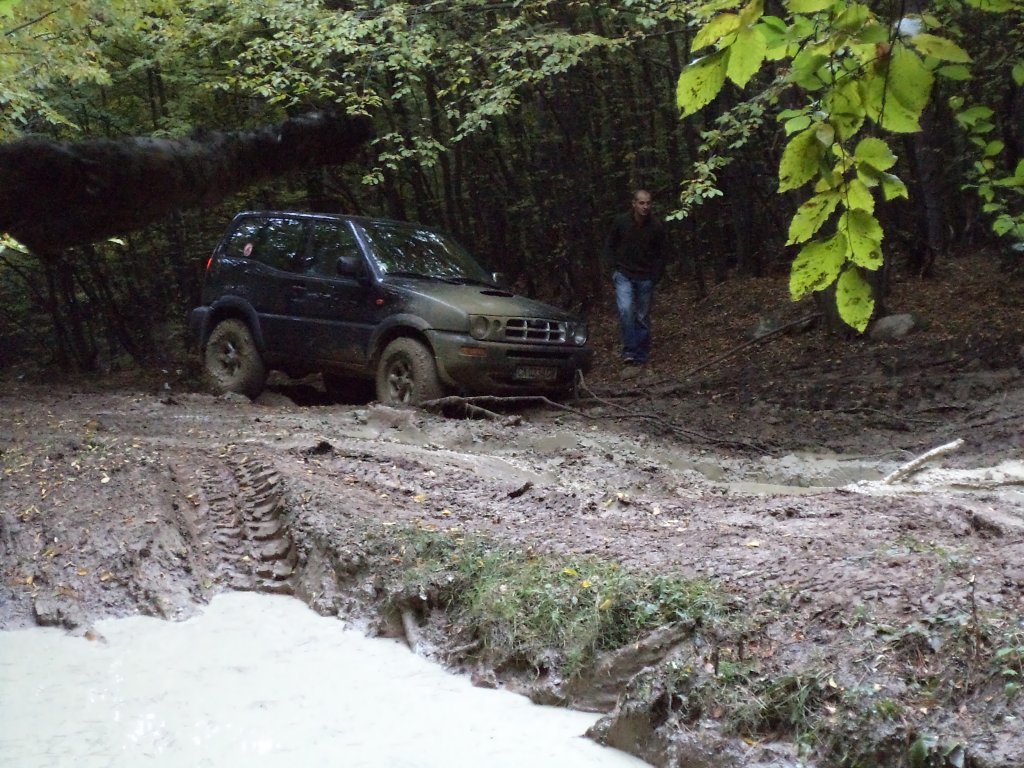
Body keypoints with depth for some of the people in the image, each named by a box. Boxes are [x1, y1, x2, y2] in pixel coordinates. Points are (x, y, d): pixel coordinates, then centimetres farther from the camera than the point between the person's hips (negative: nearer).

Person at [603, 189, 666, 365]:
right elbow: (609, 246, 6)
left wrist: (655, 276, 0)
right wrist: (615, 268, -2)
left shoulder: (657, 226, -5)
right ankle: (629, 350, -12)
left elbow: (660, 254, 6)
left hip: (646, 278, 1)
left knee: (643, 317, 5)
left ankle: (642, 355, 16)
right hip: (624, 275, -1)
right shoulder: (620, 221, -6)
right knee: (625, 310, -20)